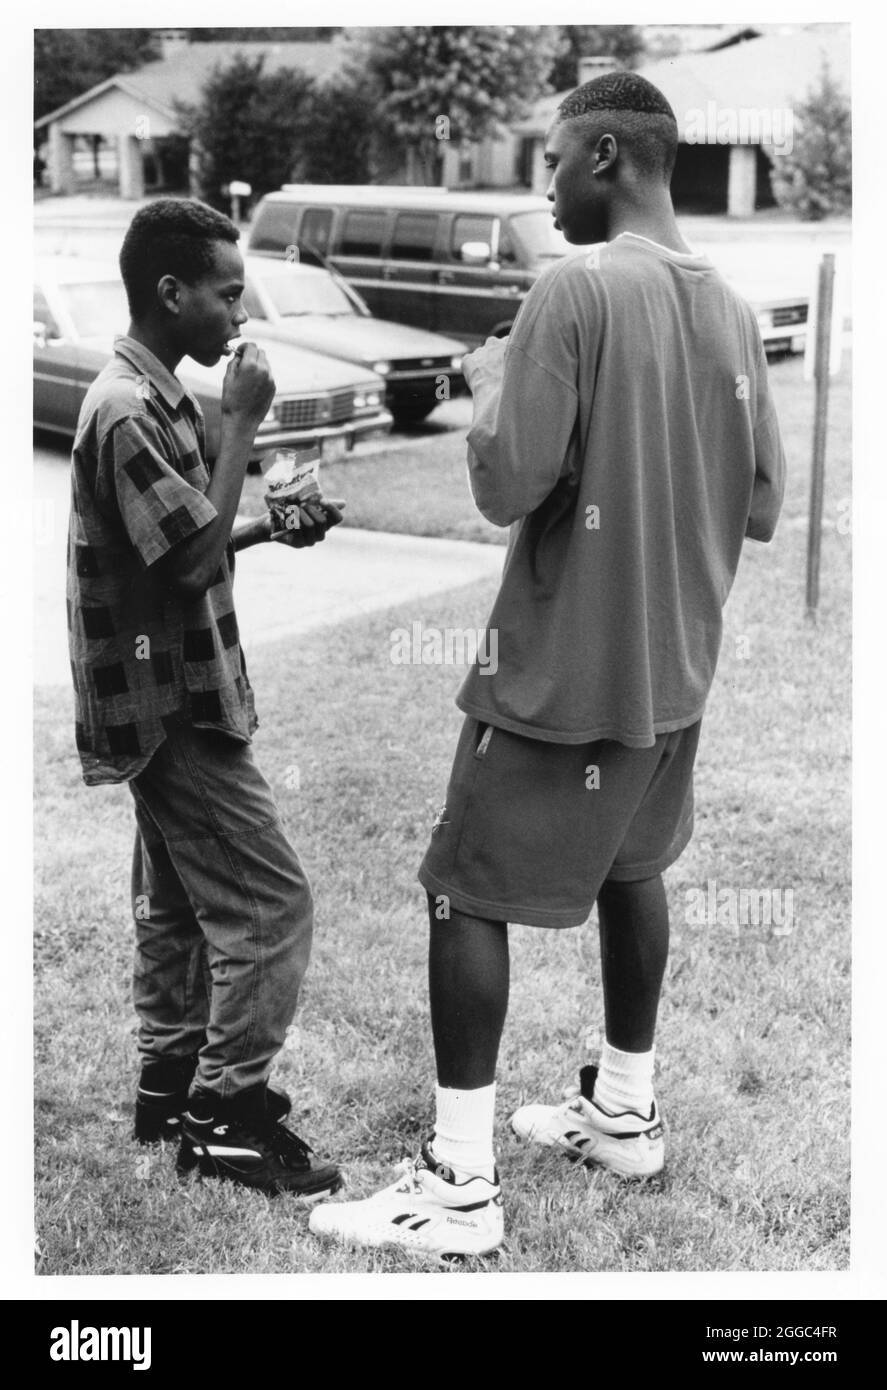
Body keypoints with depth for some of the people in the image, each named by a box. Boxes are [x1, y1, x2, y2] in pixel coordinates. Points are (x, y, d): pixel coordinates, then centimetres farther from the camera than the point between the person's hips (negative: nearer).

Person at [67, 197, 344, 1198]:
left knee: (178, 898, 17)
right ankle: (228, 1114, 3)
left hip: (174, 701, 10)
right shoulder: (127, 411, -20)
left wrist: (273, 528, 4)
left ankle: (169, 1084, 29)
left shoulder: (156, 397, 12)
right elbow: (196, 558, -24)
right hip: (168, 703, -10)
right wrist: (242, 424, -20)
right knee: (269, 901, -7)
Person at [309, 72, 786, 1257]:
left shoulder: (575, 292, -17)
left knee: (466, 896, 1)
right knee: (632, 870, 22)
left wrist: (488, 387, -1)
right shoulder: (732, 310, 6)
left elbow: (508, 485, -19)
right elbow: (764, 507, 9)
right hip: (673, 667, 8)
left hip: (564, 669, -7)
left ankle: (461, 1186, 3)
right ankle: (625, 1112, 35)